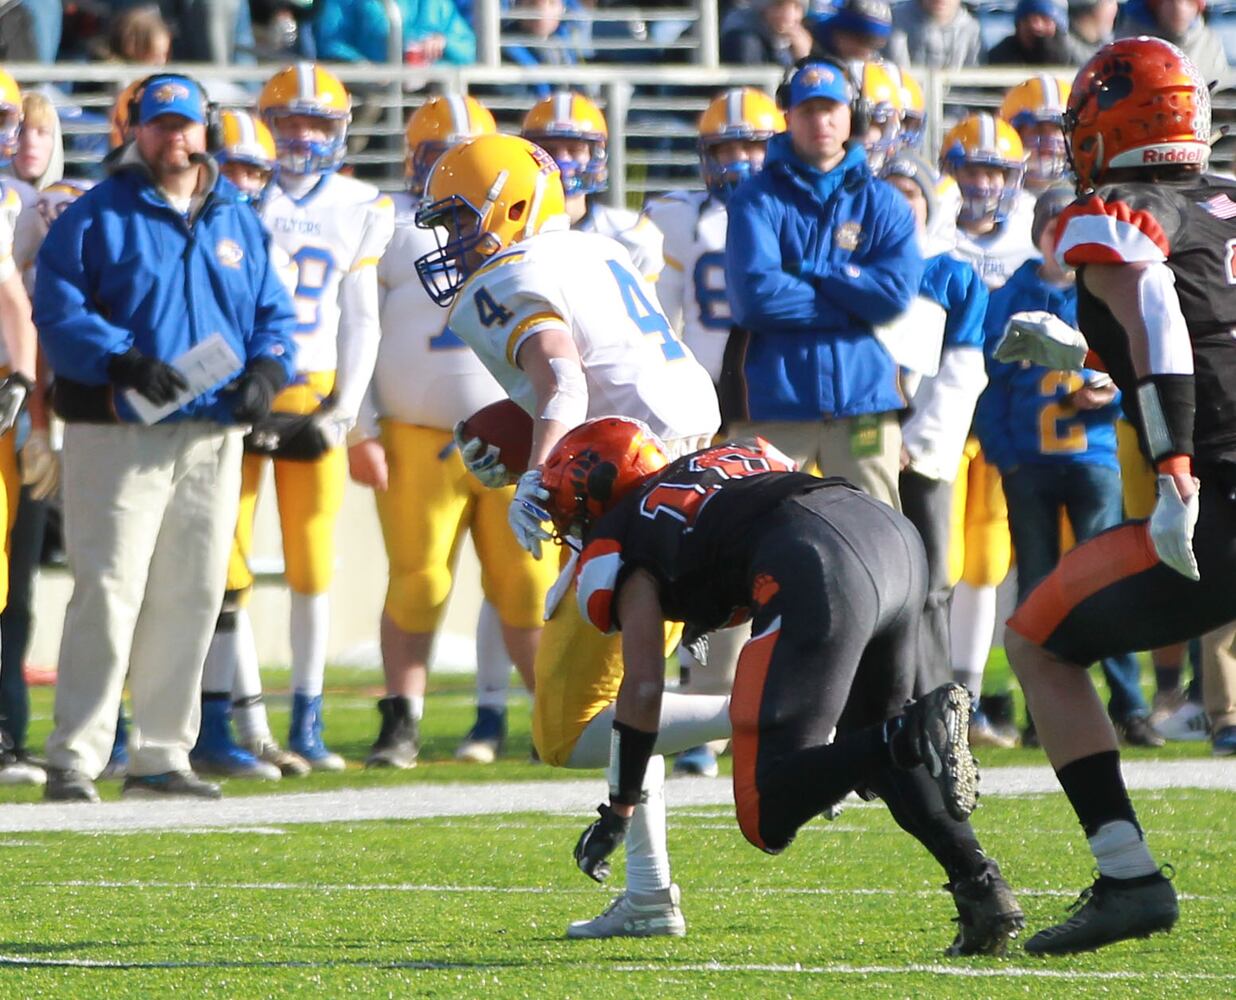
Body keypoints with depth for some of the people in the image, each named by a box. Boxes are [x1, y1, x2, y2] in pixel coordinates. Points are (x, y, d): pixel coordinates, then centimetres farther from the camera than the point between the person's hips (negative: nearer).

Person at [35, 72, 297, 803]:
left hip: (214, 439, 6)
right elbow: (58, 313, -9)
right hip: (120, 434, -6)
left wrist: (267, 368, -2)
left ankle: (161, 755, 18)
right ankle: (74, 760, -10)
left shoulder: (240, 222, 15)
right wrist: (122, 361, -23)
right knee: (109, 593, -11)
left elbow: (274, 314, 19)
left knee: (191, 599, 9)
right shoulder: (96, 218, -1)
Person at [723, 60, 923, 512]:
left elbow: (896, 290, -6)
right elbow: (755, 294, -13)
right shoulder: (758, 199, 3)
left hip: (864, 397, 2)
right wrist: (850, 302, -7)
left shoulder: (883, 203, 11)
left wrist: (807, 273, -7)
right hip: (774, 403, -2)